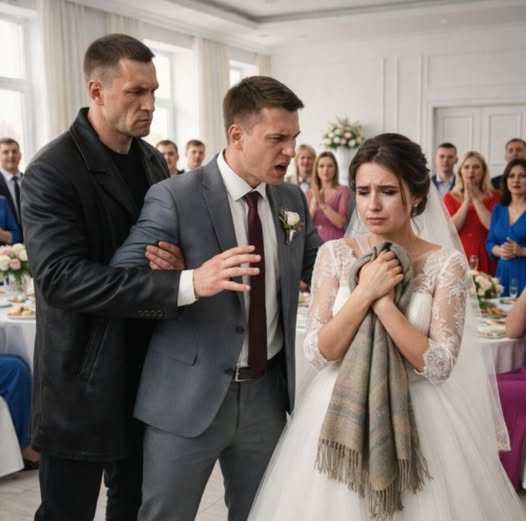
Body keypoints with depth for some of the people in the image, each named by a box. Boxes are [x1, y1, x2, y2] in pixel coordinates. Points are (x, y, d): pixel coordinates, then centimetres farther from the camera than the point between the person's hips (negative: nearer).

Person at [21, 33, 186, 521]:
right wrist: (180, 285, -35)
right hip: (82, 382, -6)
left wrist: (175, 260, -14)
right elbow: (60, 277, -28)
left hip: (145, 369, 7)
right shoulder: (52, 171, -18)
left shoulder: (152, 160, 5)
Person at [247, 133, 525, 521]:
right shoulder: (335, 254, -3)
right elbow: (318, 352, -8)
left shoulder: (446, 264, -7)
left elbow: (438, 366, -14)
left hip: (415, 420, -1)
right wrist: (364, 292, -18)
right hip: (339, 416, 2)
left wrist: (382, 301, -20)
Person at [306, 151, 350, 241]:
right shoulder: (309, 193, 10)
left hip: (335, 242, -2)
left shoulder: (343, 190, 0)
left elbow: (341, 223, -10)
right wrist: (314, 205, -13)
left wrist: (323, 204, -17)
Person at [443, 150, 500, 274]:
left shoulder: (494, 196, 6)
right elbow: (450, 229, -5)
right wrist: (467, 201, -8)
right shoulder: (450, 197, 8)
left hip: (484, 258, 0)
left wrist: (476, 199, -7)